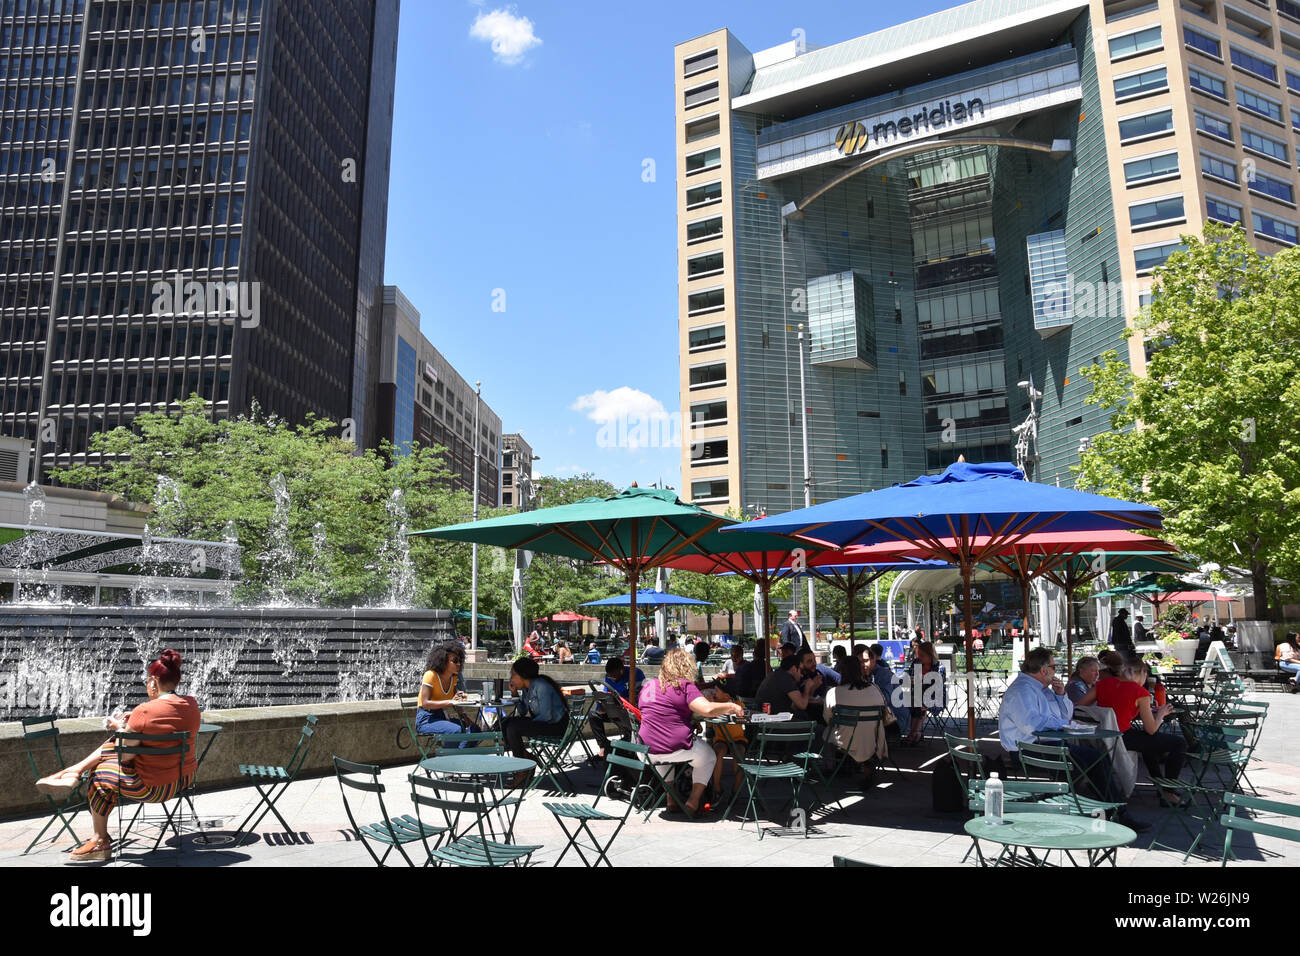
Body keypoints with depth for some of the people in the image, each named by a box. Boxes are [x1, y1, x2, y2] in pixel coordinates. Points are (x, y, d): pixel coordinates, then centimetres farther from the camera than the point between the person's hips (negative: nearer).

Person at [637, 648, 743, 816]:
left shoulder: (649, 685, 8)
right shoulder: (684, 686, -11)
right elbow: (707, 709, -23)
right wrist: (731, 707, -6)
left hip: (648, 751, 6)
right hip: (676, 750, -5)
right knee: (709, 757, 23)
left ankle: (671, 798, 35)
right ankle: (693, 800, 13)